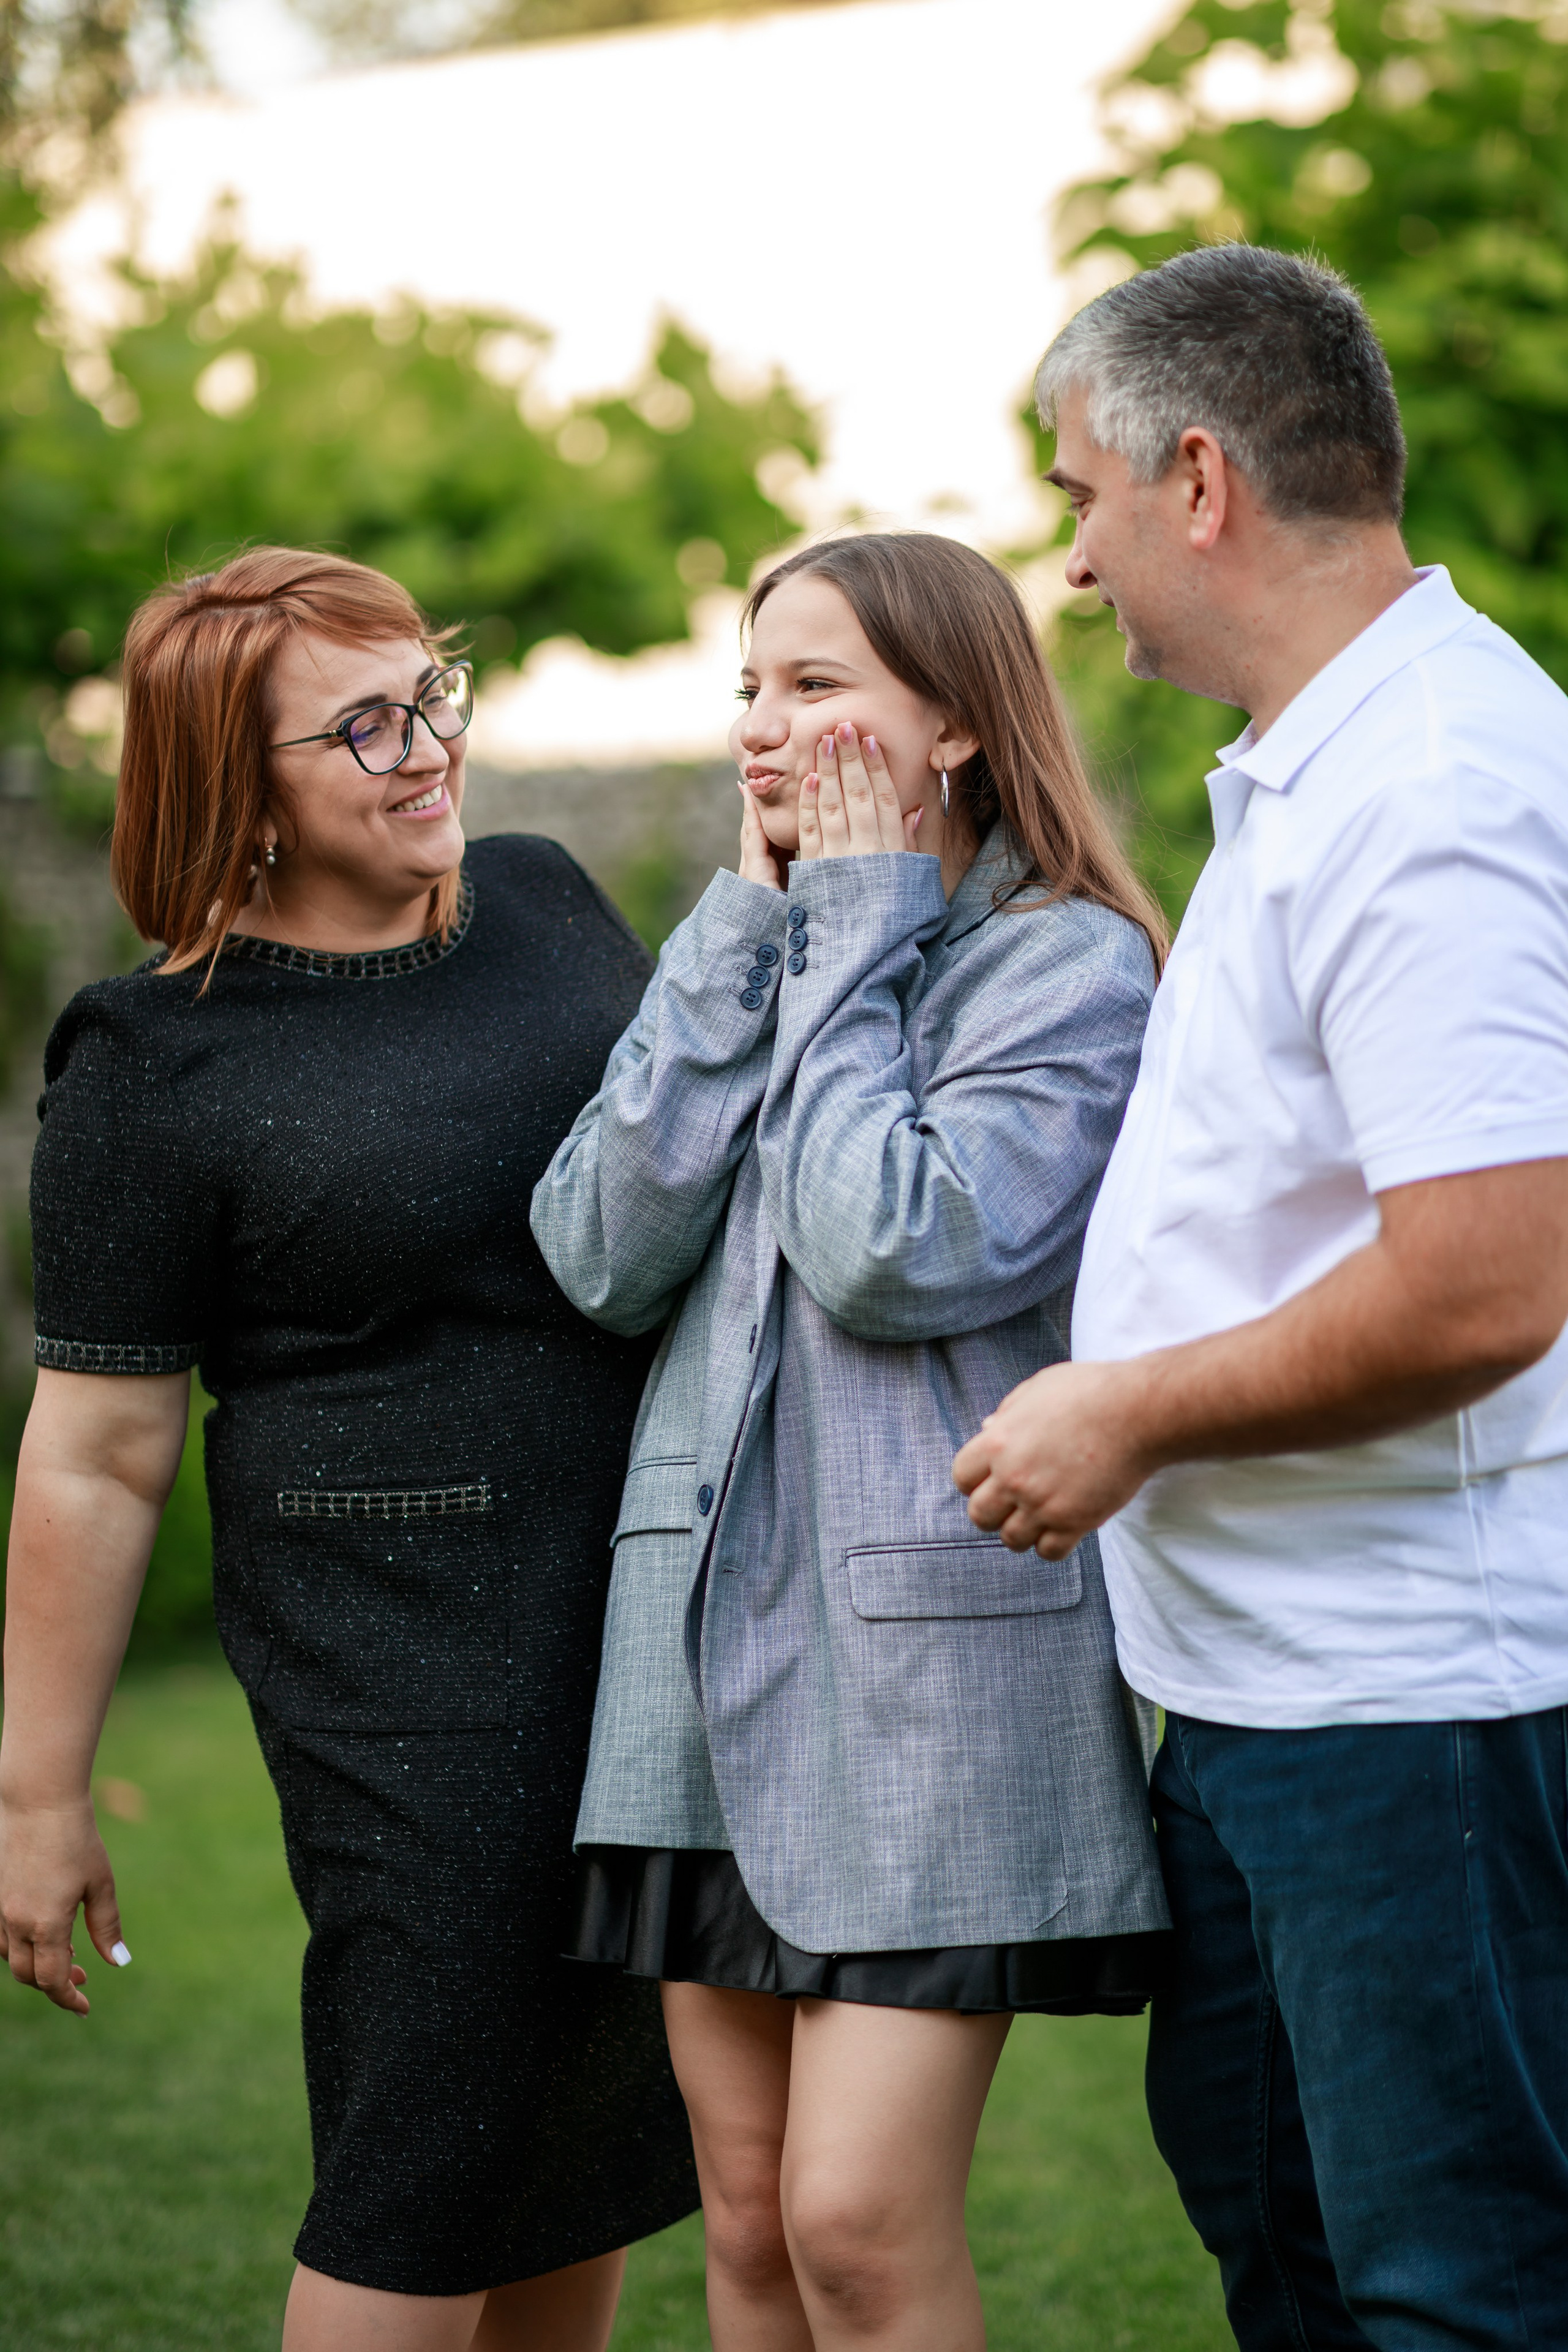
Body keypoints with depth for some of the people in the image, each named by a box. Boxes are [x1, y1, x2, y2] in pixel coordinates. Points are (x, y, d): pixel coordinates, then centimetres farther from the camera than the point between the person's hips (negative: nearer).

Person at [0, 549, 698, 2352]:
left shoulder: (545, 902, 7)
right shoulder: (156, 1068, -9)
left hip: (663, 1603, 6)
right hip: (401, 1644, -6)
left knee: (602, 2123, 16)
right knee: (425, 2154, -3)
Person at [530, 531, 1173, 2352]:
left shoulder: (1066, 964, -5)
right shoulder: (747, 949, 14)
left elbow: (891, 1252, -21)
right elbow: (600, 1257, -1)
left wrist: (853, 933, -9)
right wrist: (750, 937, -2)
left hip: (938, 1647, -6)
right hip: (716, 1623, 6)